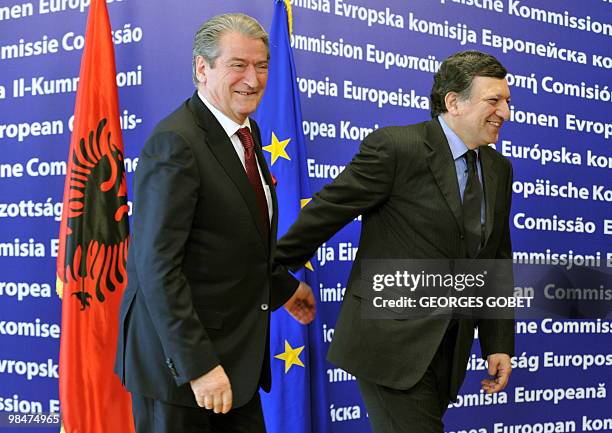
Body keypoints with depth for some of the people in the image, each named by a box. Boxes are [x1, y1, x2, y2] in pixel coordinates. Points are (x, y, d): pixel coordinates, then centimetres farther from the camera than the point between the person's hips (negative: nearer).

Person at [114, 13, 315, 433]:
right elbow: (157, 266, -23)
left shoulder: (246, 132, 10)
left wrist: (282, 287, 26)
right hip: (181, 352, -8)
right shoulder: (175, 143, -19)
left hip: (236, 350, 8)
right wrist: (197, 364, -25)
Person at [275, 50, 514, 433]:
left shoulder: (499, 170, 10)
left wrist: (498, 344, 10)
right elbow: (326, 211, -7)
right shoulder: (394, 146, -13)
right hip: (391, 341, -7)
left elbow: (495, 264, 14)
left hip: (448, 351, 7)